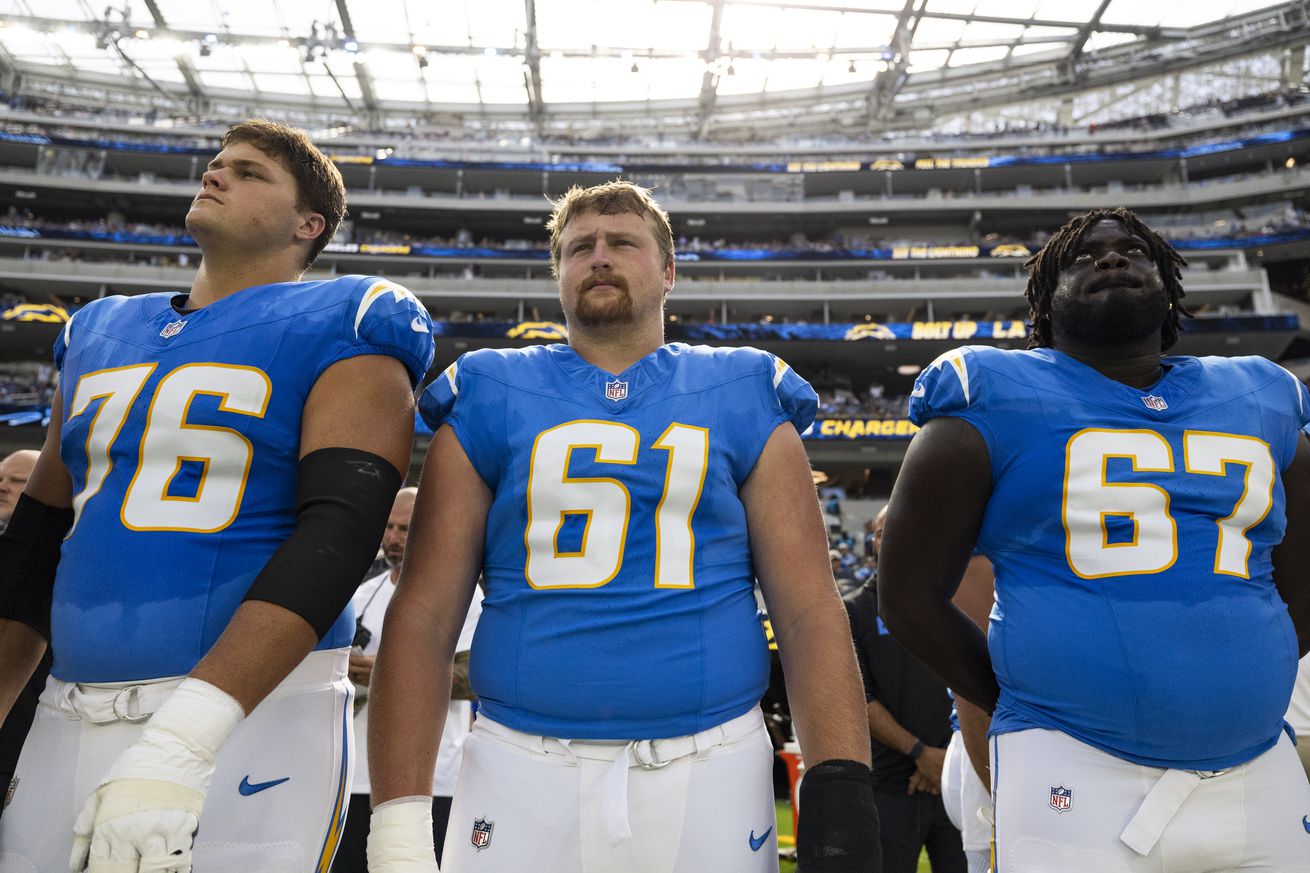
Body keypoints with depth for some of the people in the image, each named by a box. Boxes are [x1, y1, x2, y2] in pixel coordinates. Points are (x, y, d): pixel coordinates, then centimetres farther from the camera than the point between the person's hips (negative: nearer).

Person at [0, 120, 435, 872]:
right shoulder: (100, 333, 15)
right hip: (68, 718, 6)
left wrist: (182, 740, -26)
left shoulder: (339, 333, -5)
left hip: (253, 711, -6)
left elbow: (336, 535, -18)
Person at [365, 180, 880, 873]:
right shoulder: (487, 400, 4)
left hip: (710, 766, 0)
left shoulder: (745, 400, 3)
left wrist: (840, 791, -9)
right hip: (520, 768, 1)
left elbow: (809, 612, 0)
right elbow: (423, 616, -1)